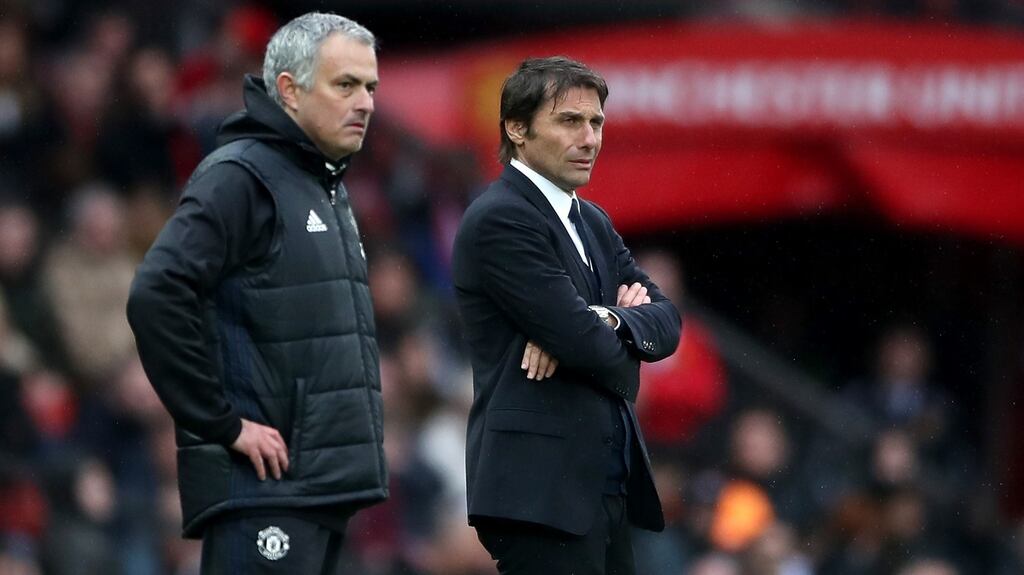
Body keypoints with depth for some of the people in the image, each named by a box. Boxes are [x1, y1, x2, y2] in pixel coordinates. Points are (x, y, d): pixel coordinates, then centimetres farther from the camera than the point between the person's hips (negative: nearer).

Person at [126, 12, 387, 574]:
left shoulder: (327, 189, 20)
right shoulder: (241, 176, -10)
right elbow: (156, 297, -22)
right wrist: (224, 425, -18)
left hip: (324, 482, 9)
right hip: (264, 486, -9)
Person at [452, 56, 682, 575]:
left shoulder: (591, 222, 18)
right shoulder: (501, 220, -11)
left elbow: (666, 322, 8)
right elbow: (584, 343, -18)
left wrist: (605, 319, -12)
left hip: (602, 483, 9)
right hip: (540, 488, -9)